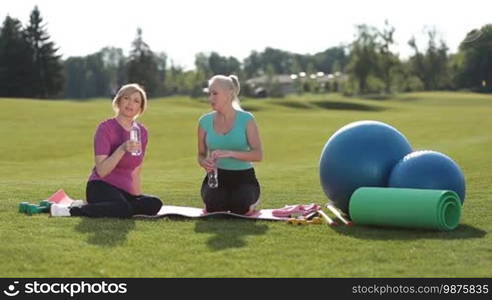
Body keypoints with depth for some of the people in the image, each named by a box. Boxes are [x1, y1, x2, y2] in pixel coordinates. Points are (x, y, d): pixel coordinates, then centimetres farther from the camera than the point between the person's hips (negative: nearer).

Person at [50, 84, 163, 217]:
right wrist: (122, 149, -29)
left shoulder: (142, 132, 10)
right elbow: (101, 171, -18)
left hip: (124, 192, 7)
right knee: (124, 209, -38)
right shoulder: (106, 127, -8)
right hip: (101, 187, -7)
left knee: (154, 204, -23)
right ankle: (70, 210, -18)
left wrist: (138, 198, 14)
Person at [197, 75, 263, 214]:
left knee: (239, 209, -30)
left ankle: (251, 199, 9)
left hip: (243, 177, -2)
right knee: (214, 208, -29)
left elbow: (258, 154, -16)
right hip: (216, 176, 2)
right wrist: (205, 162, -16)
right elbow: (201, 154, 10)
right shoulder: (205, 121, 2)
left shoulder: (246, 119, -8)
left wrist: (230, 153, -31)